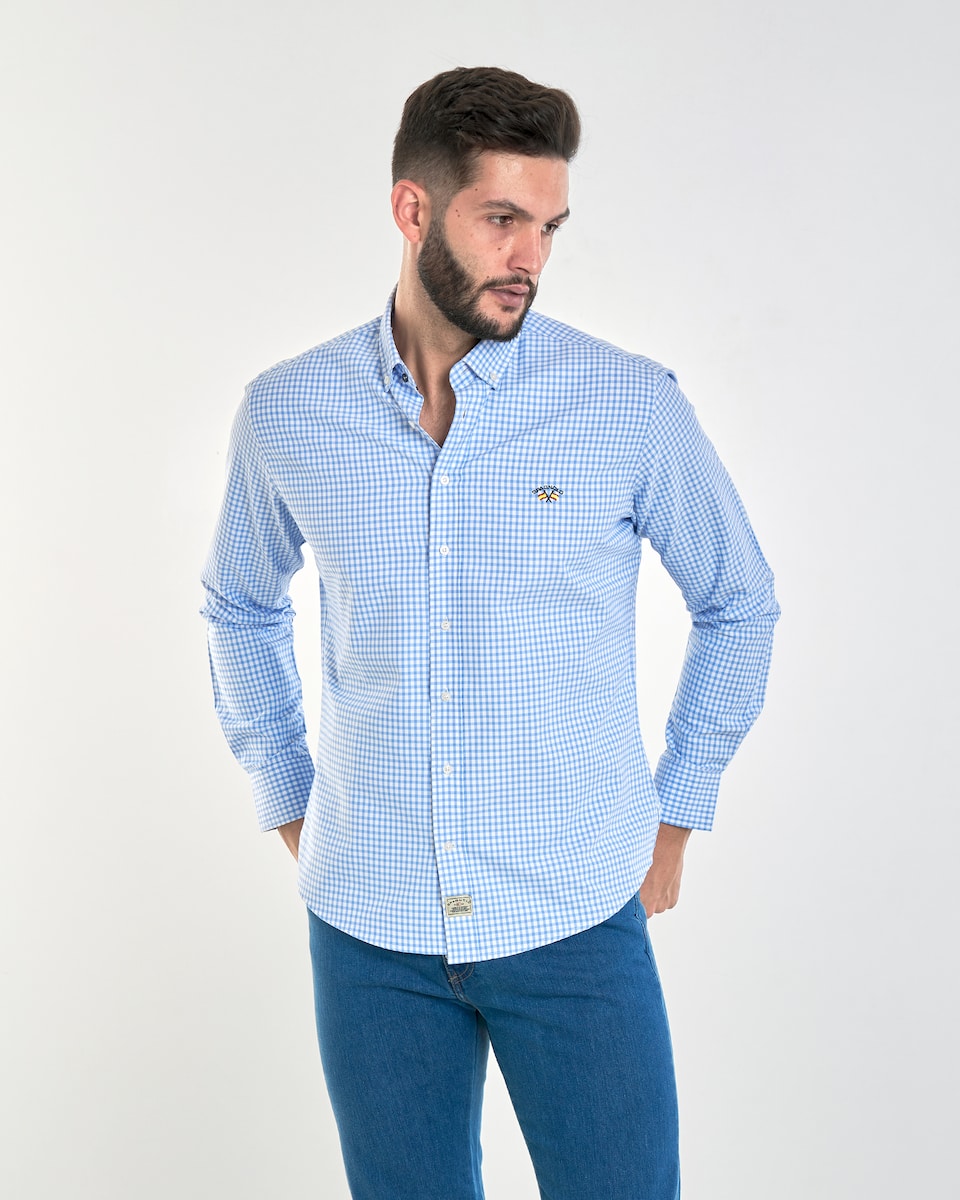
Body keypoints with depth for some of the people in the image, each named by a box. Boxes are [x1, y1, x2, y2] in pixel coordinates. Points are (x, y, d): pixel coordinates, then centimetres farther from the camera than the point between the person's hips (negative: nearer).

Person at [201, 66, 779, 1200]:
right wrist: (289, 808, 11)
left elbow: (739, 603, 7)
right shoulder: (285, 413, -2)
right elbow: (240, 607, 16)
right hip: (369, 929, 2)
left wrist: (675, 818, 5)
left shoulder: (633, 406, -7)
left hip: (578, 922, -1)